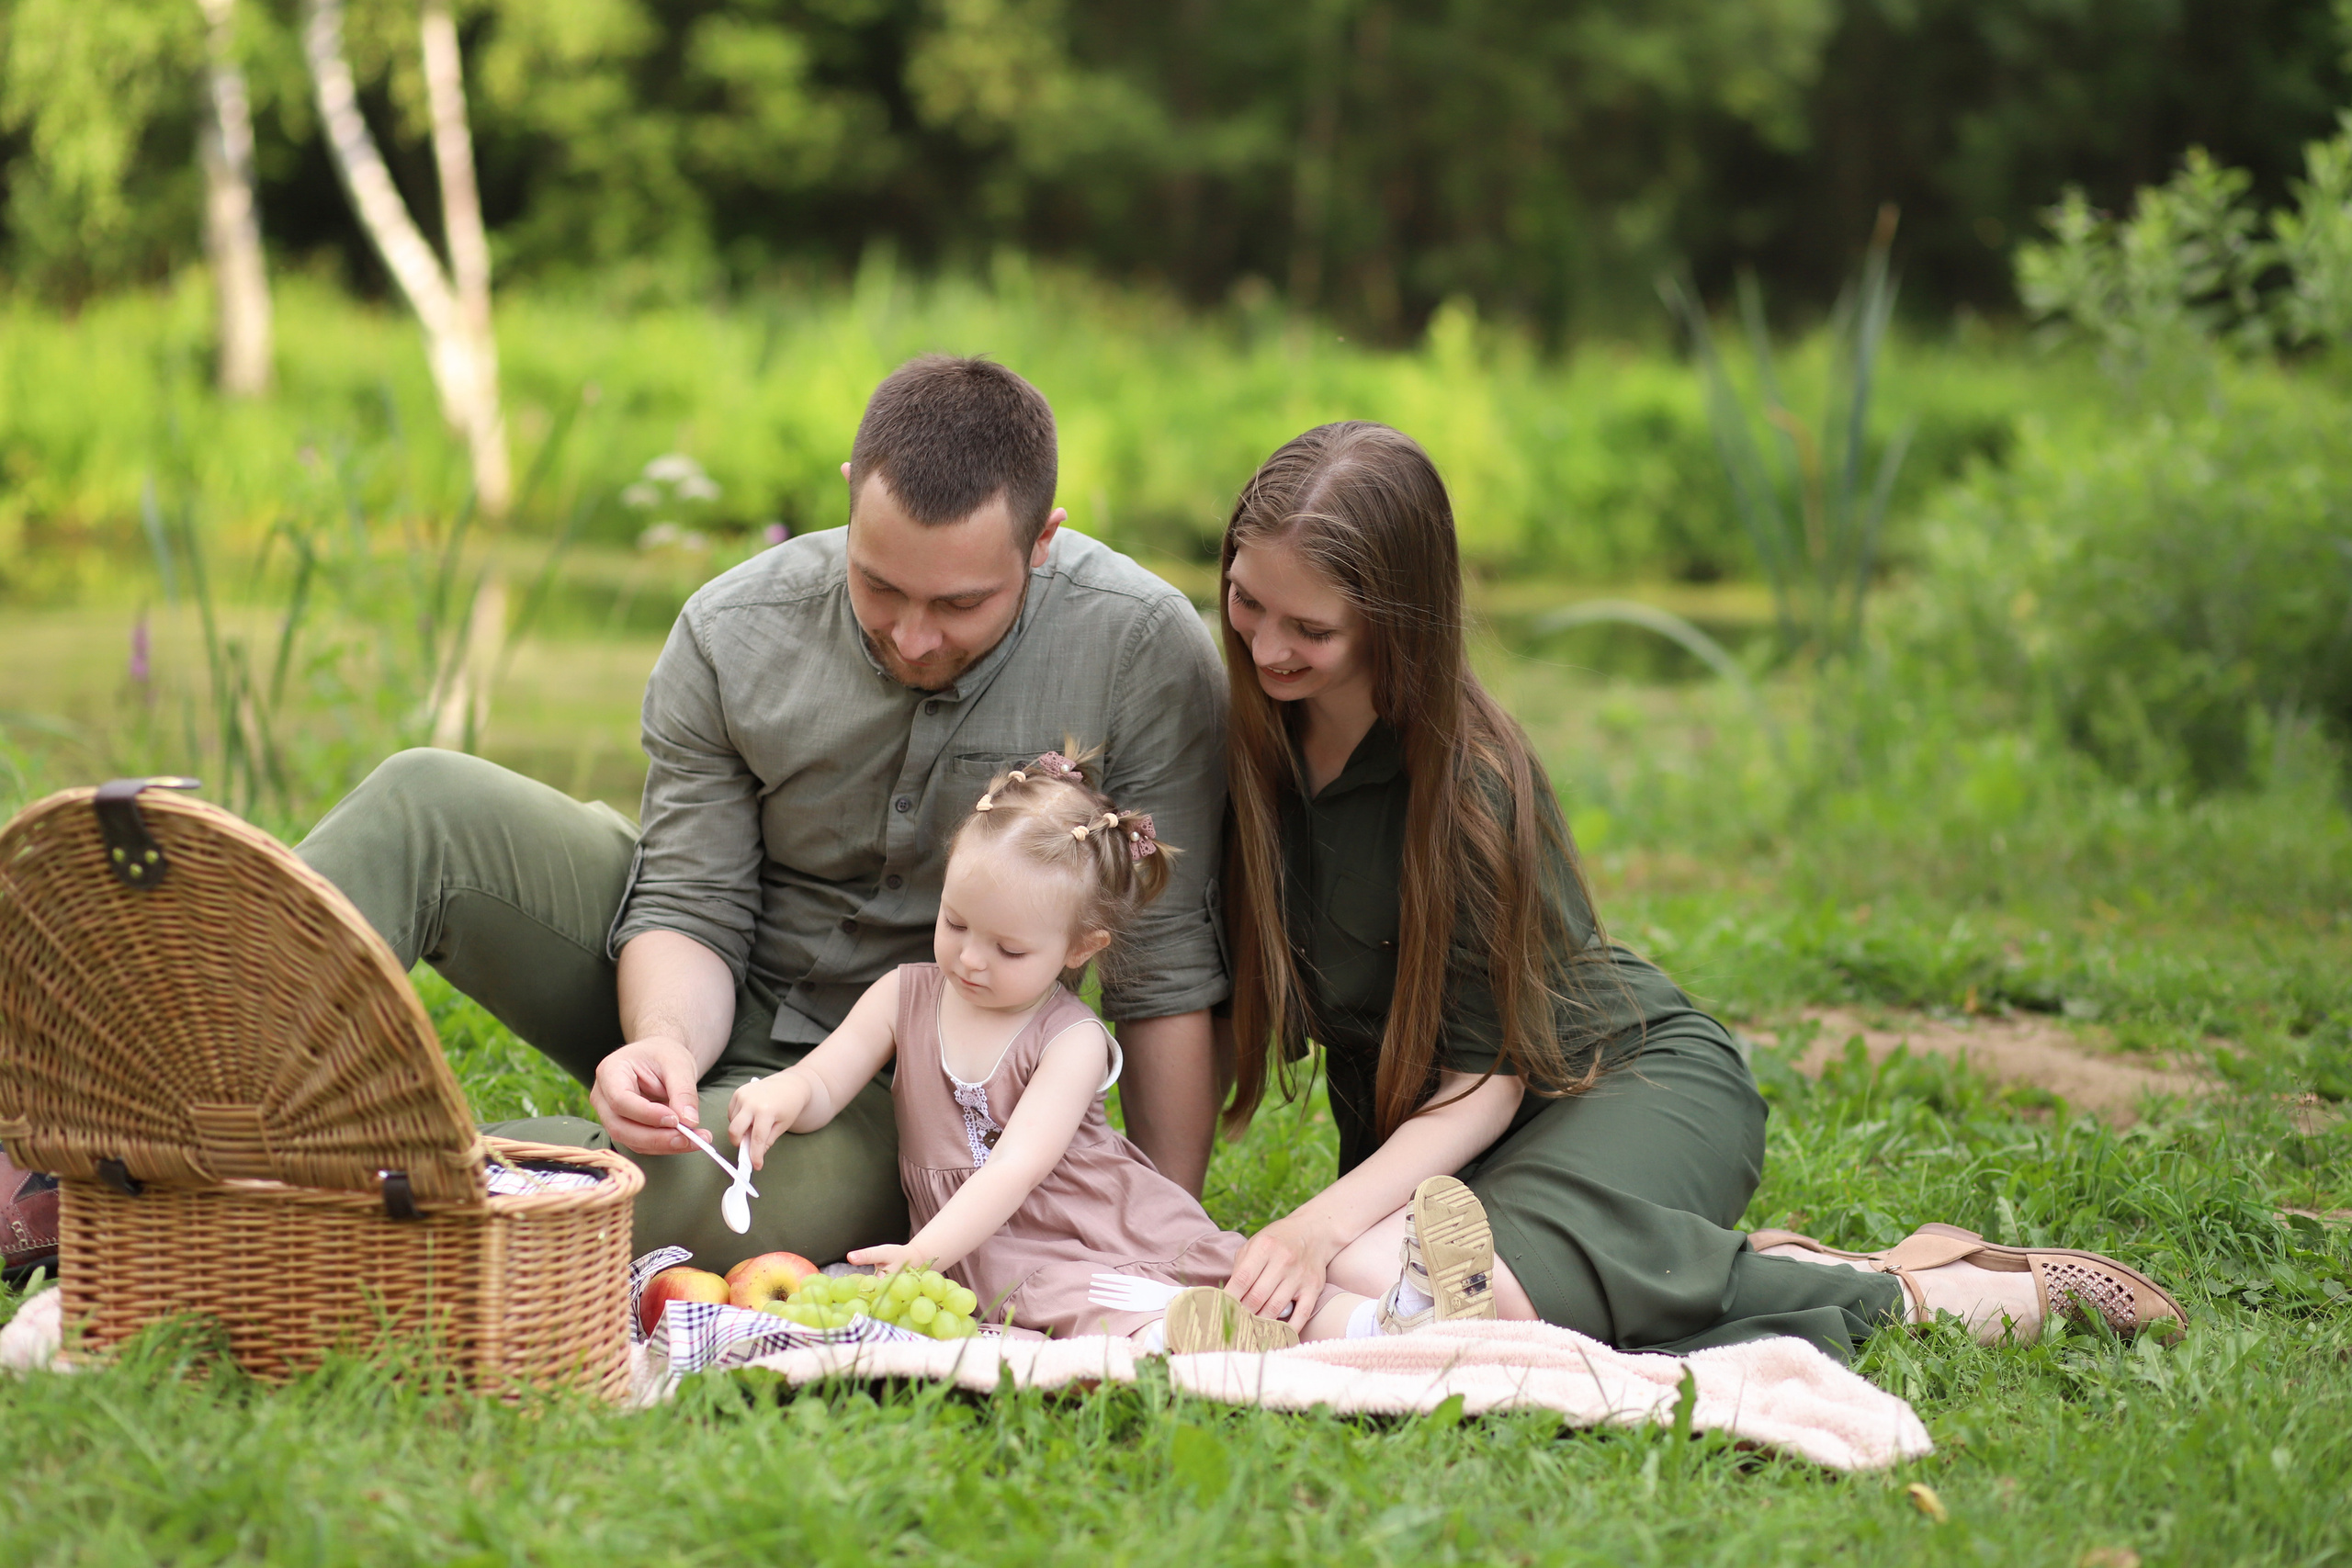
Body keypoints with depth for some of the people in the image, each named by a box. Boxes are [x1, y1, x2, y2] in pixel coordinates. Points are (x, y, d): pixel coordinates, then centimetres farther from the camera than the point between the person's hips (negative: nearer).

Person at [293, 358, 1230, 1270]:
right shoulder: (732, 634, -14)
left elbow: (1168, 969, -15)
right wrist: (665, 1043, -32)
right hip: (710, 1004, 3)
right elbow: (690, 907, -9)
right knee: (426, 807, -19)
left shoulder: (1143, 652, -21)